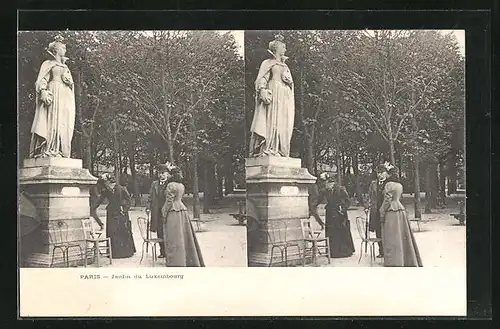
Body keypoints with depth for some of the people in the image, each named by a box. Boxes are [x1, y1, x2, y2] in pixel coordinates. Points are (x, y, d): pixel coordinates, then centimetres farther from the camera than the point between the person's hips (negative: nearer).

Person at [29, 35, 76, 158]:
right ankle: (48, 150, -24)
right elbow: (42, 80, -1)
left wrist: (69, 81, 3)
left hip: (66, 98, 7)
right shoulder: (48, 64, 11)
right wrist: (43, 91, -20)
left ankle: (61, 151, -8)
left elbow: (71, 84, 27)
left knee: (64, 124, -4)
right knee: (52, 121, -18)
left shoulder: (65, 67, 30)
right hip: (54, 95, -6)